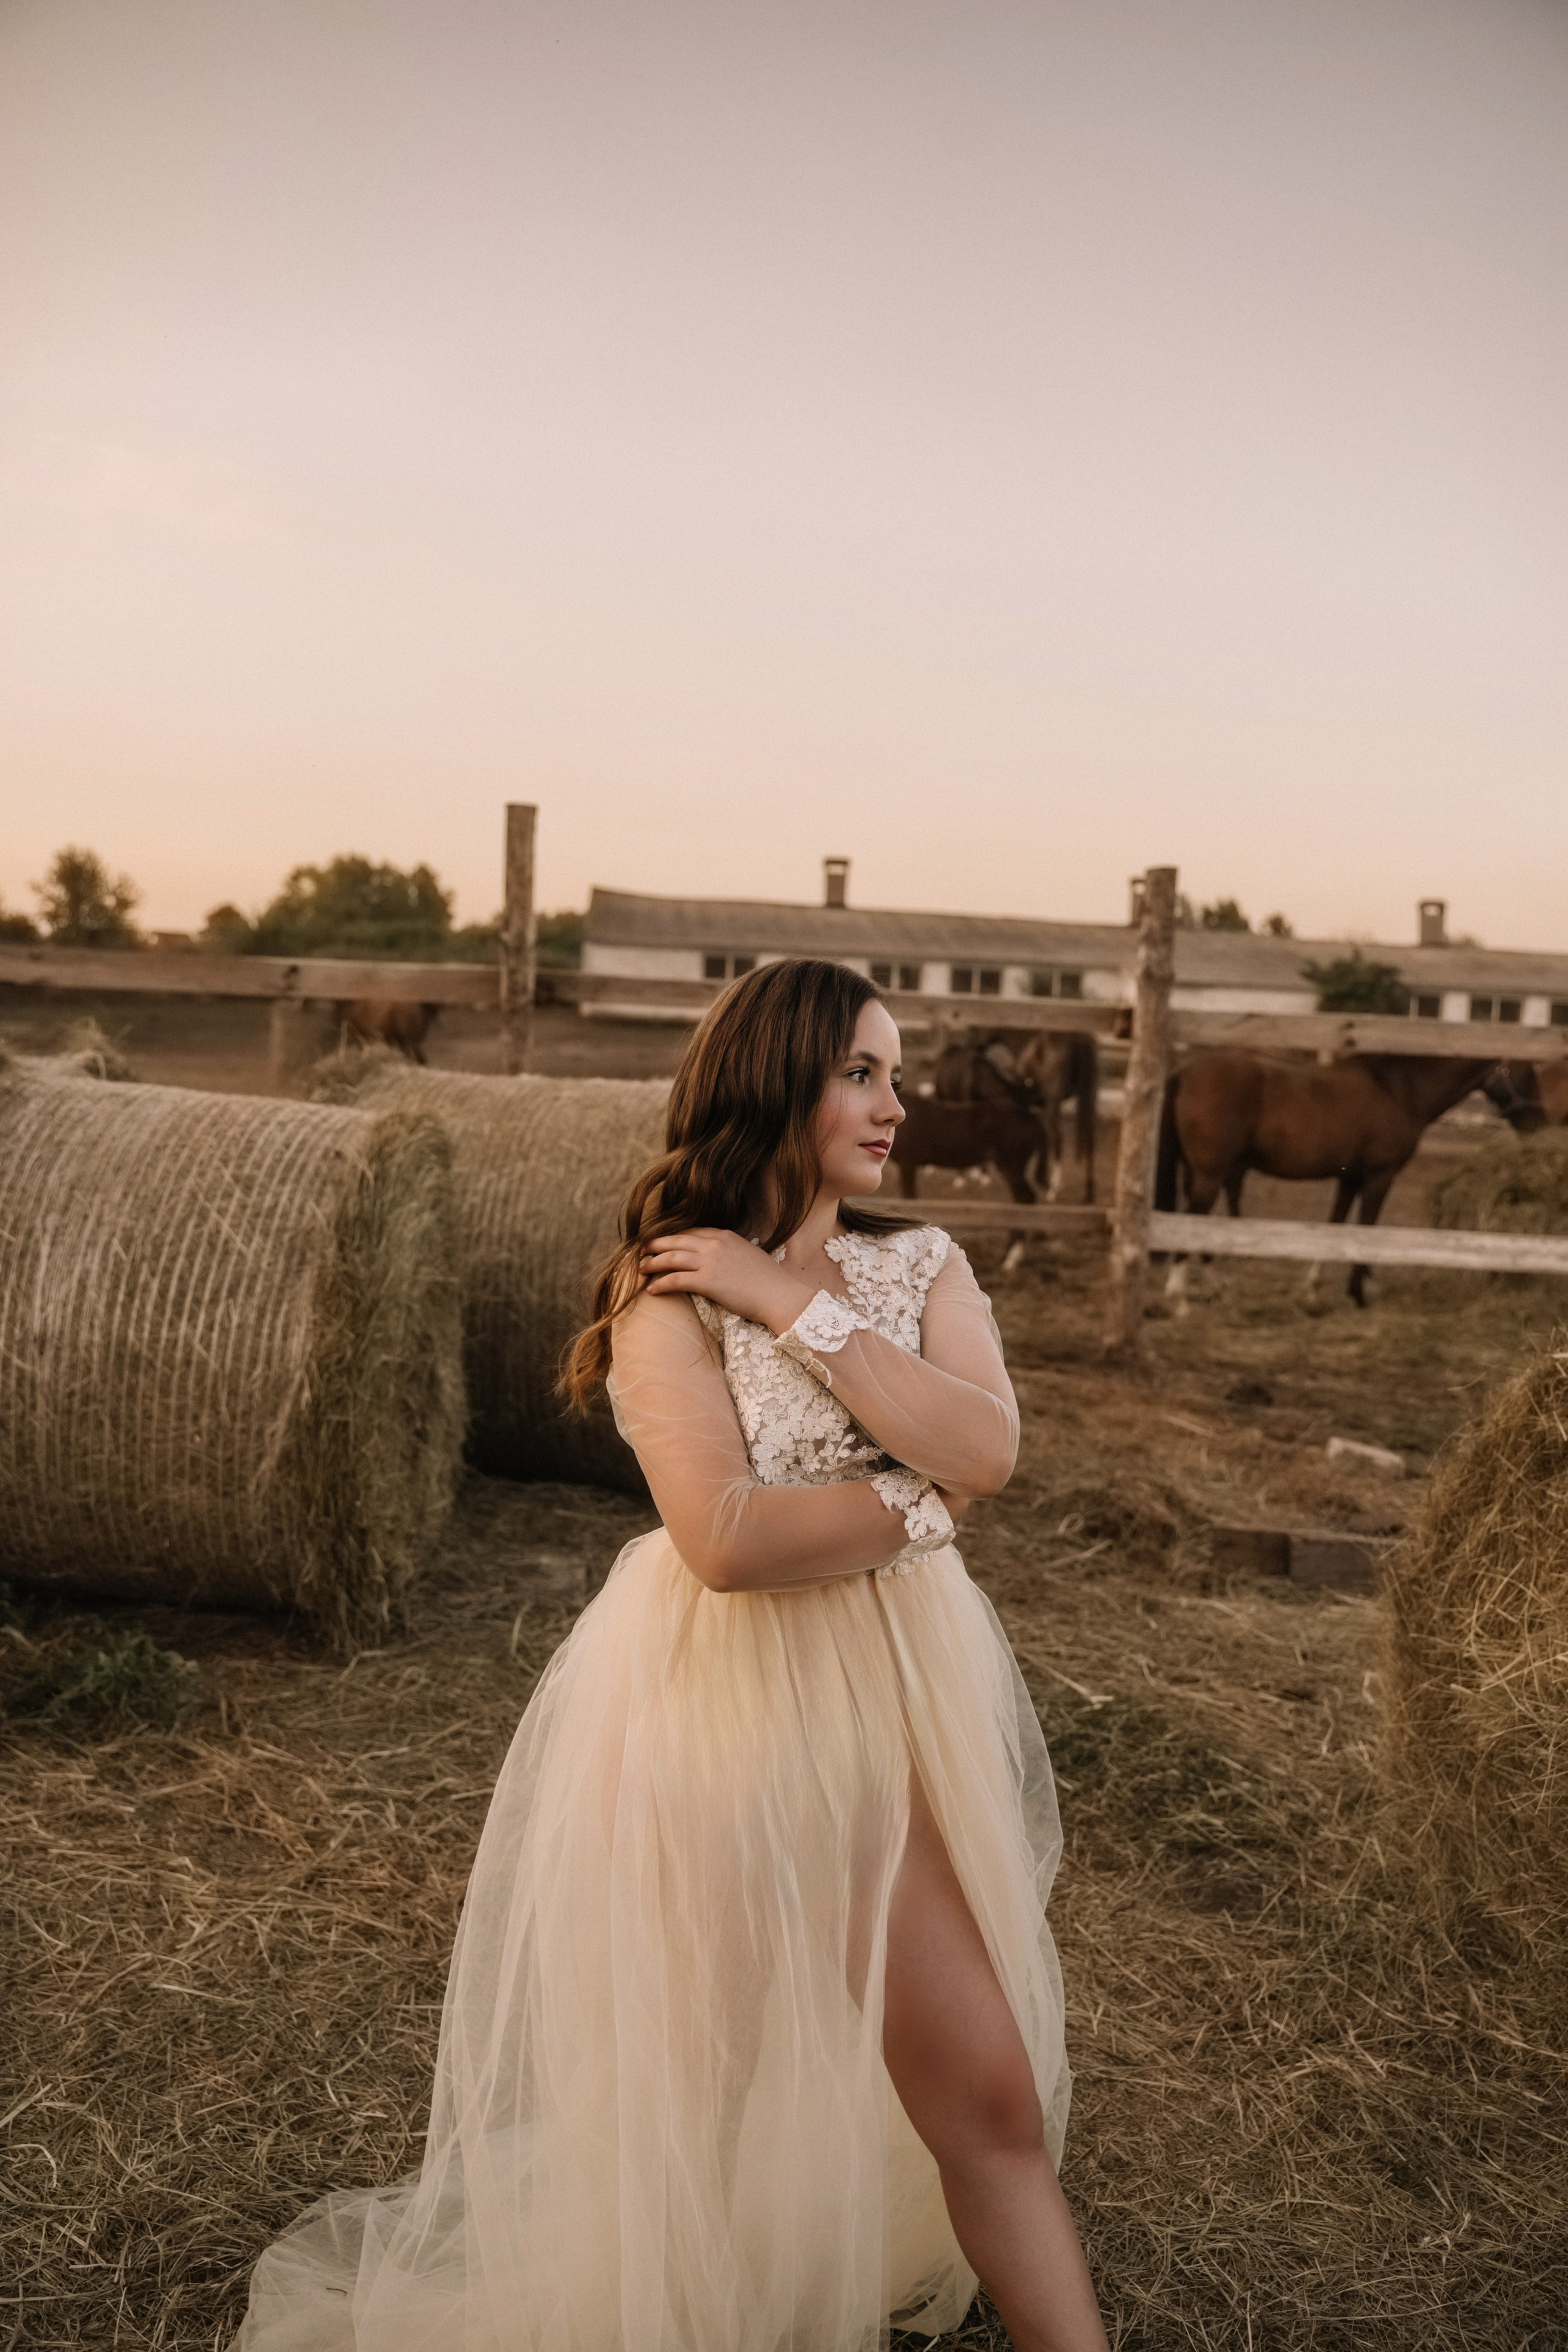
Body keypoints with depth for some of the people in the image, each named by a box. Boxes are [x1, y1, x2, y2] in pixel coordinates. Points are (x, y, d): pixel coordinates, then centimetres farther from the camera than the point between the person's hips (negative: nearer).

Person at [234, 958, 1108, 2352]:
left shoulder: (923, 1266, 3)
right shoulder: (670, 1293, -12)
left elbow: (988, 1449, -14)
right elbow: (728, 1537, -24)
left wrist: (797, 1307, -16)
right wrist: (914, 1505, -12)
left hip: (890, 1689, 4)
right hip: (719, 1697, -4)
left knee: (981, 2078, 8)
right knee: (703, 2072, 16)